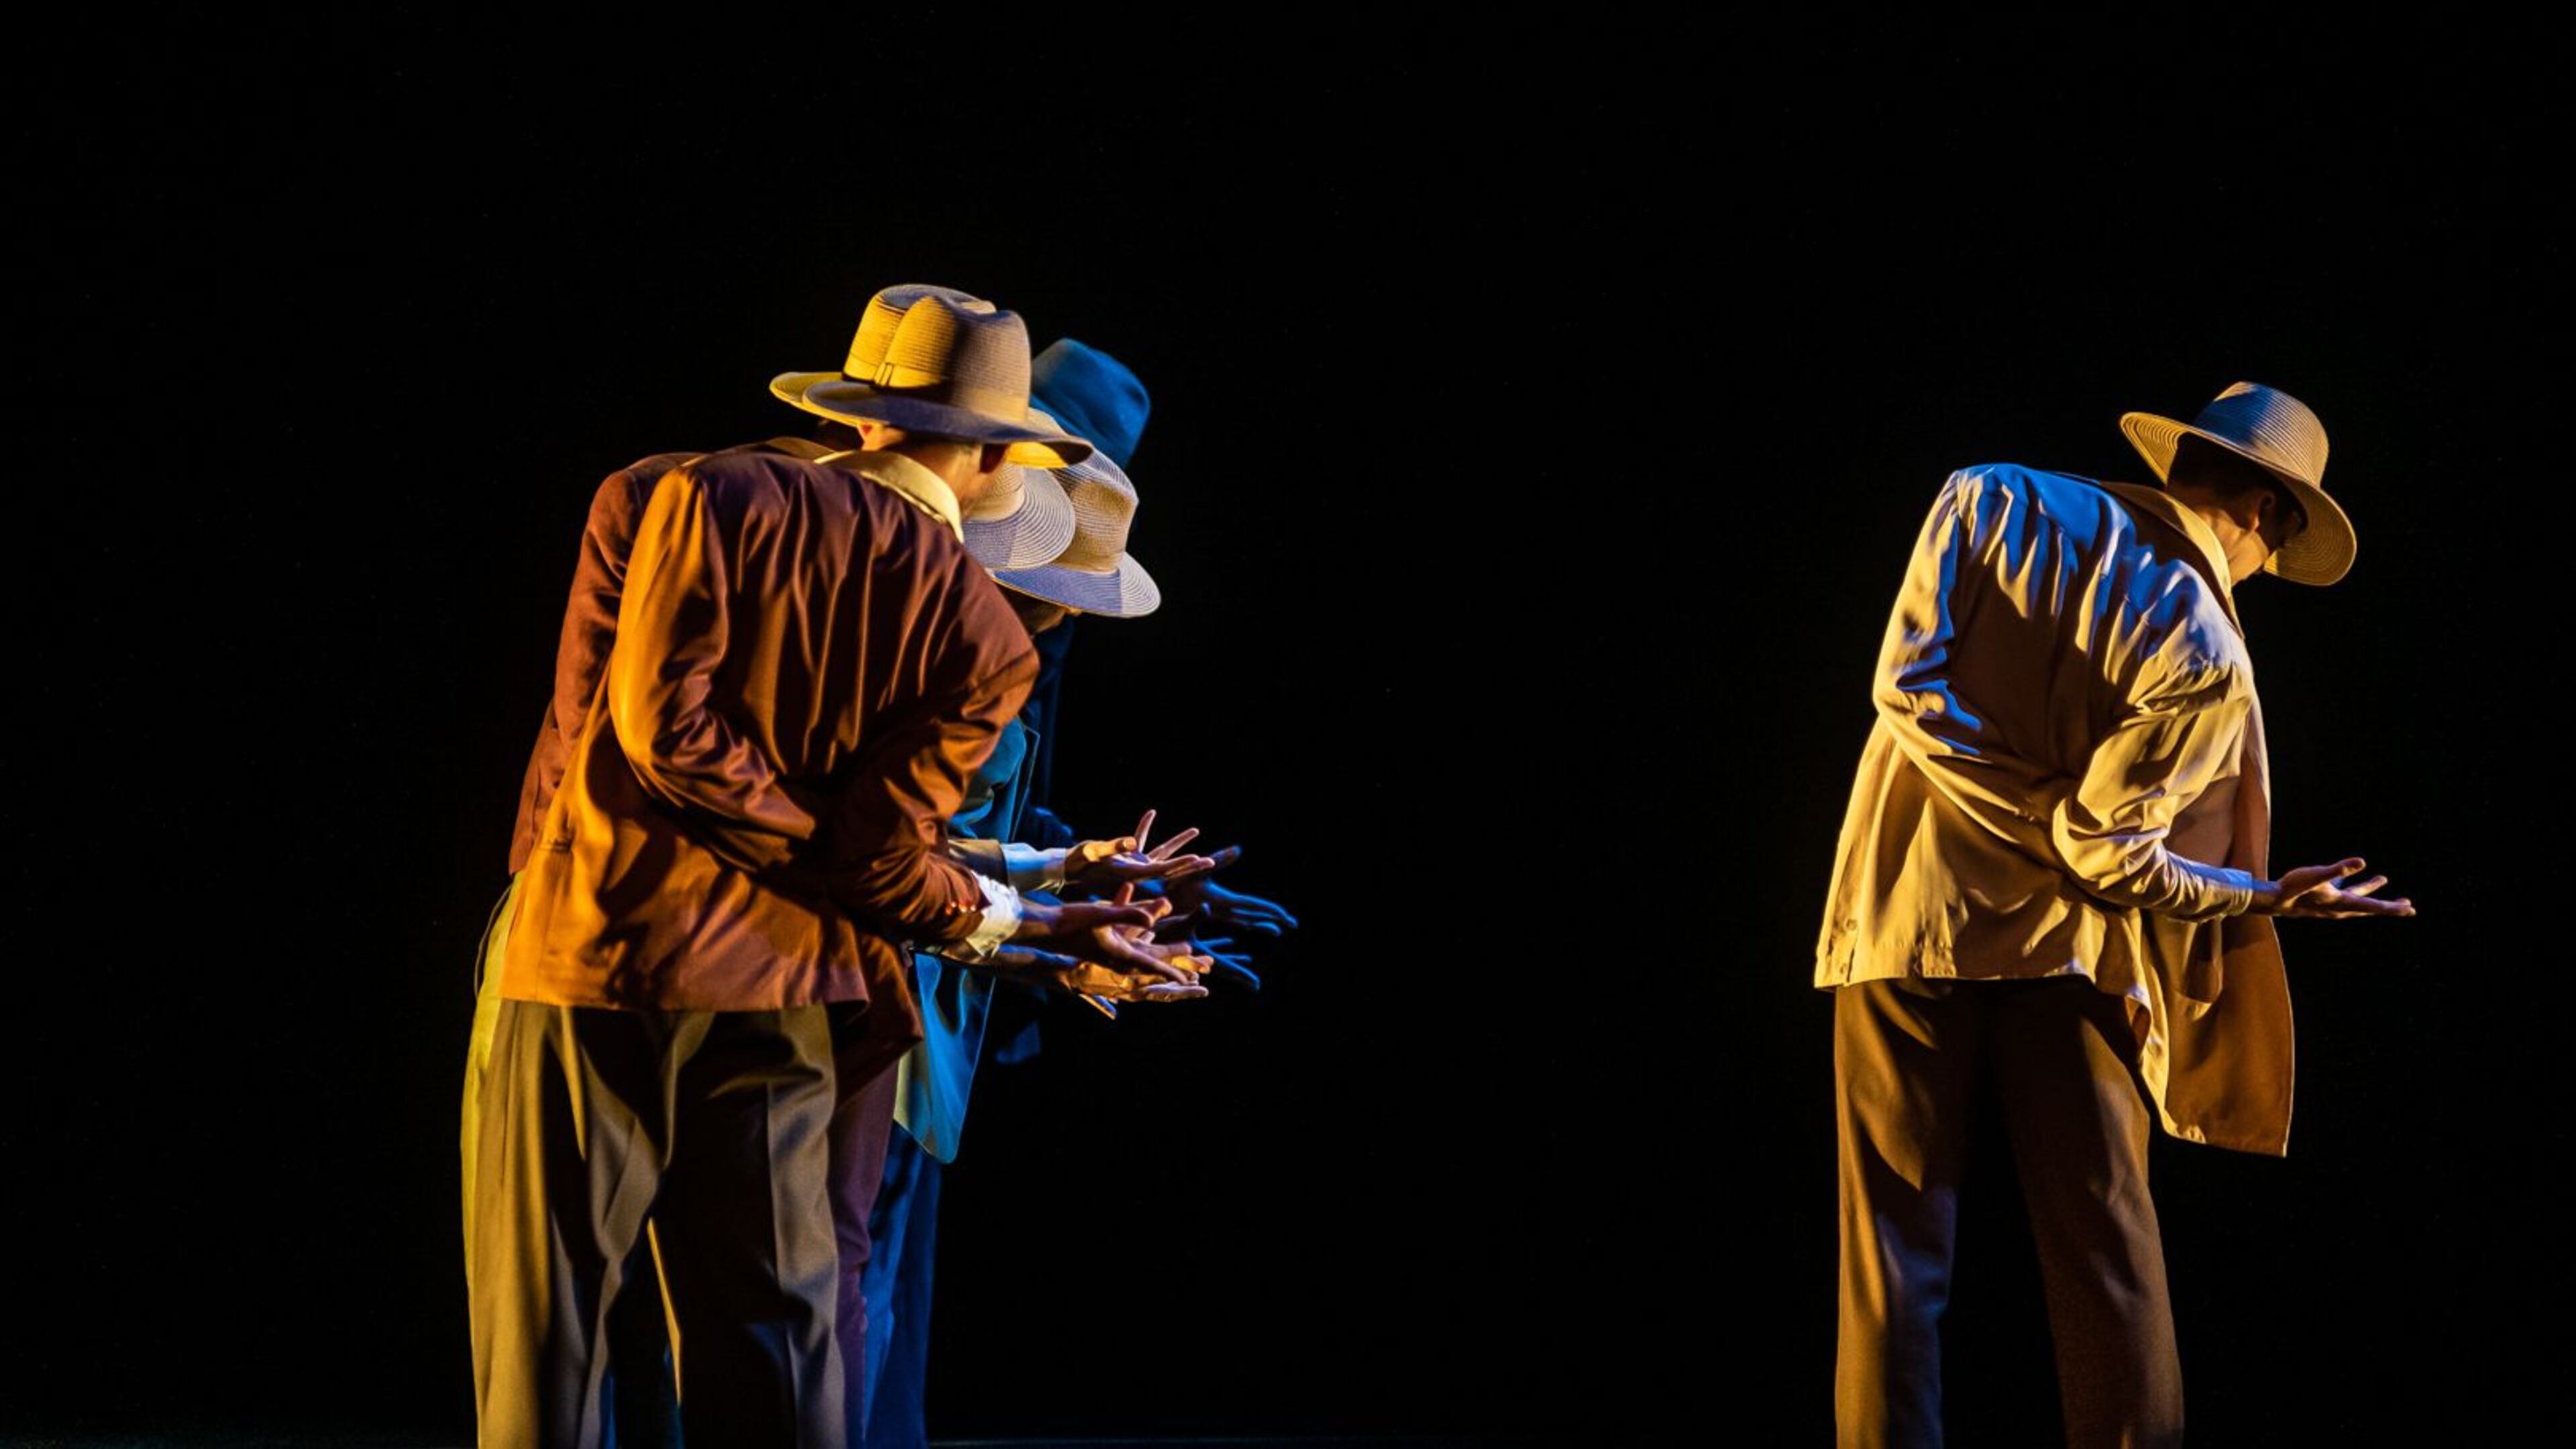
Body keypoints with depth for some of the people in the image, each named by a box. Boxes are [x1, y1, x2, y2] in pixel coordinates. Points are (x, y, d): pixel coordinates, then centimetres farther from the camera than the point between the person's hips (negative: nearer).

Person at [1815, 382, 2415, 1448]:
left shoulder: (1993, 499, -3)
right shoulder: (2208, 660, -11)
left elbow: (1907, 683, -11)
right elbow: (2105, 849, -13)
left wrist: (2051, 810, -5)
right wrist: (2264, 900, -2)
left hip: (1904, 914, 2)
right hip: (2062, 948, -2)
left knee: (1894, 1248, 4)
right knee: (2106, 1250, 10)